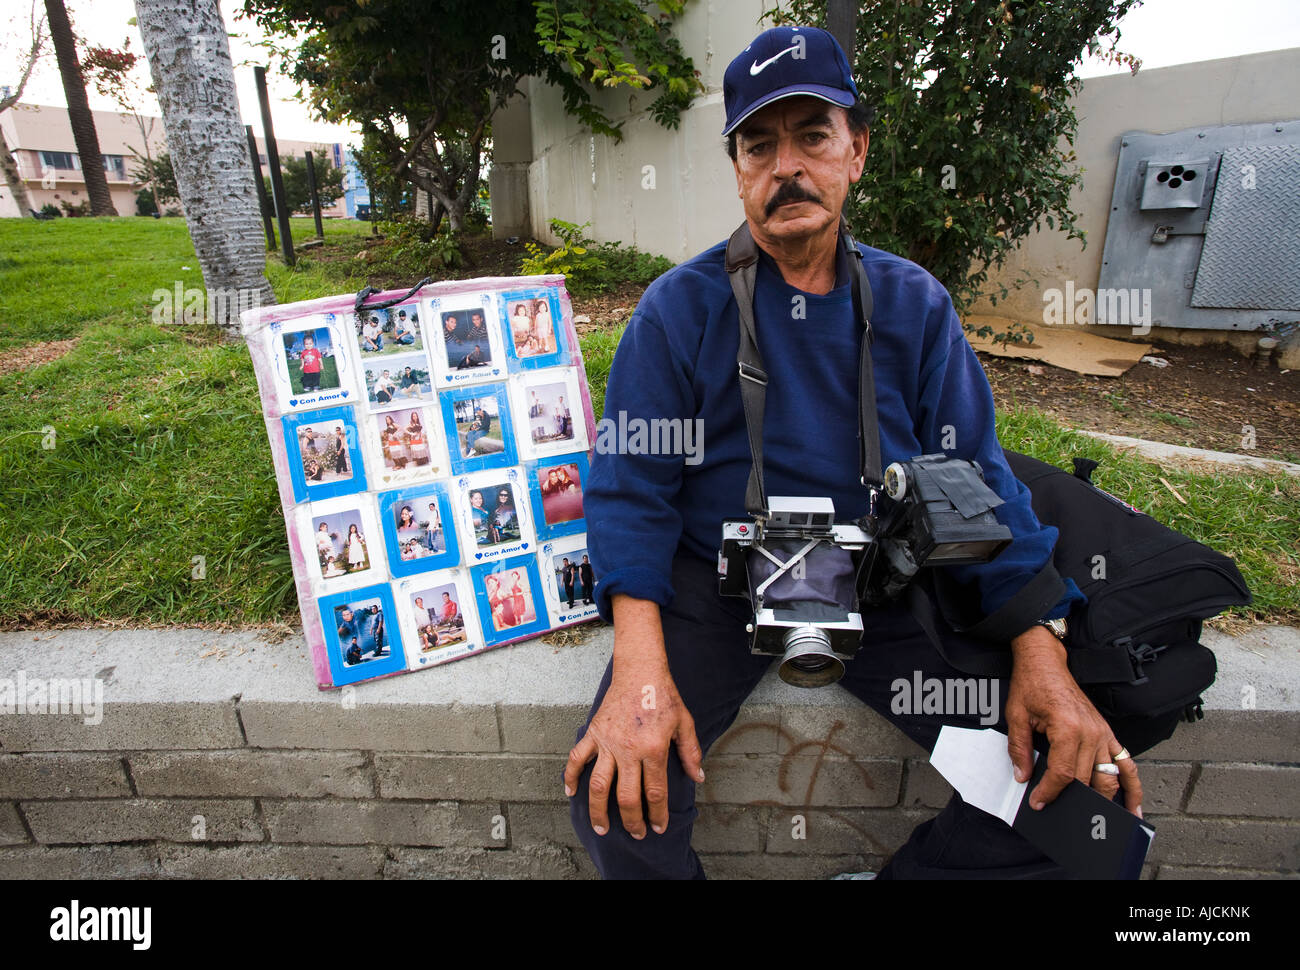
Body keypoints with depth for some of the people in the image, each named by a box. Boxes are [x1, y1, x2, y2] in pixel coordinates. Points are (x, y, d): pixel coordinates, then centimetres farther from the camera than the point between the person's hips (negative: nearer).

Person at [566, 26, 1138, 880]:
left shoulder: (914, 305, 4)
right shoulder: (681, 308, -5)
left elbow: (977, 477, 4)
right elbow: (631, 485, -9)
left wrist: (1040, 651, -9)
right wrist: (640, 665, -24)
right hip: (714, 582, -2)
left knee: (1081, 792, -9)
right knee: (619, 803, -24)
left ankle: (901, 878, 17)